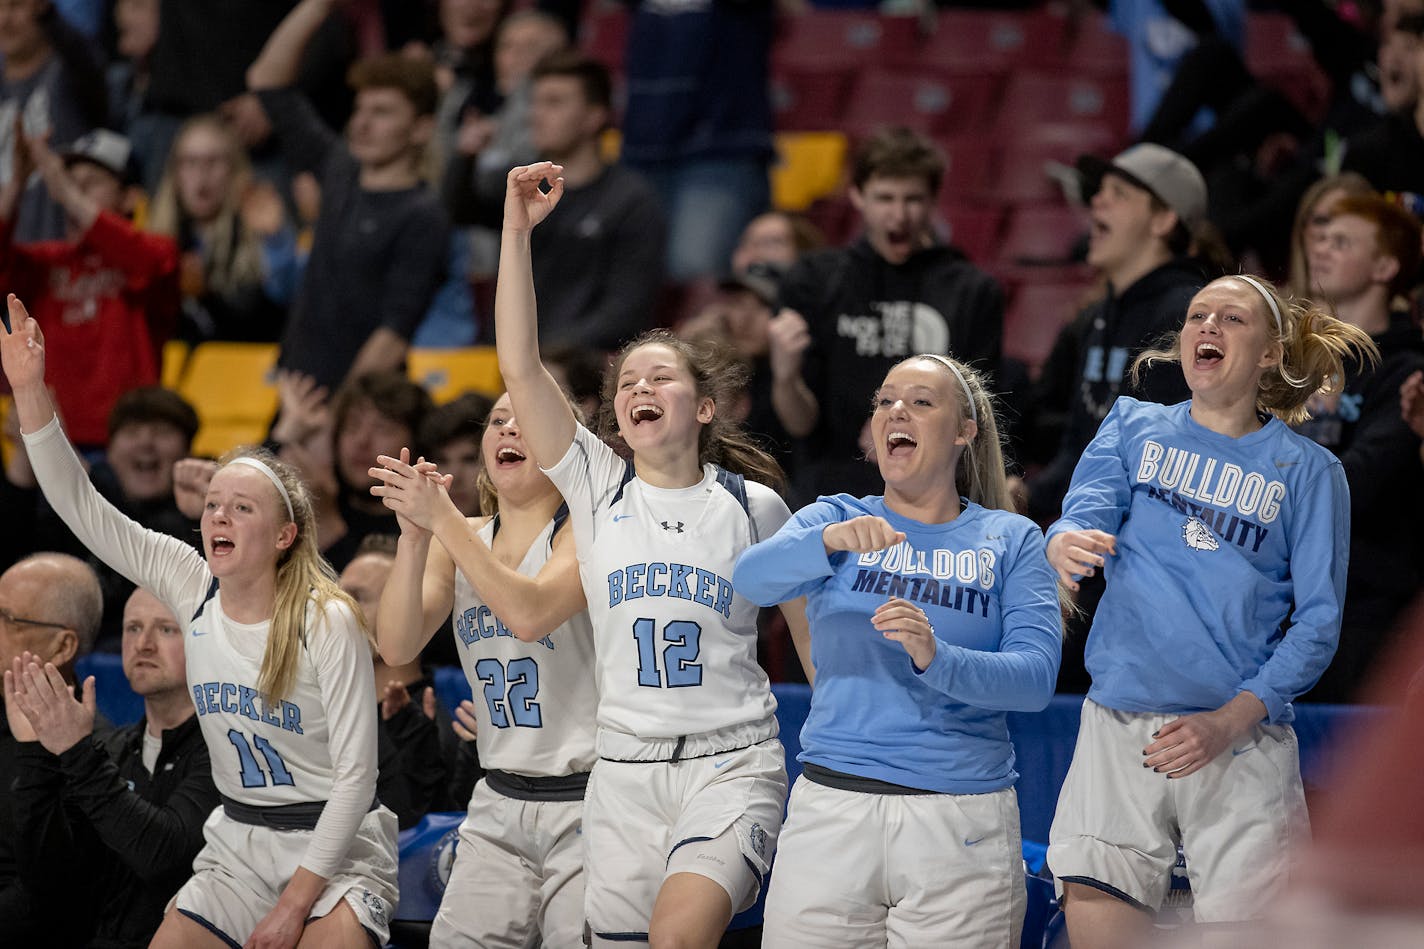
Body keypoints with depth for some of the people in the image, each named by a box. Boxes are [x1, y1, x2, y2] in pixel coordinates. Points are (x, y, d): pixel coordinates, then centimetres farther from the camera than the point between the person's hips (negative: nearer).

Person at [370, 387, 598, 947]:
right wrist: (414, 536, -17)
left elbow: (528, 614, -26)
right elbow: (397, 647, -4)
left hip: (583, 801, -5)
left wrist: (441, 517, -26)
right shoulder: (461, 539, 9)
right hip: (500, 806, 5)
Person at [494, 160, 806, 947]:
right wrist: (516, 230, -8)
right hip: (624, 771, 3)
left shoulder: (753, 505, 5)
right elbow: (519, 366, -2)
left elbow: (810, 627, 14)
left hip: (733, 765, -3)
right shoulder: (597, 487, 7)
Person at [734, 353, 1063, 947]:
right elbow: (751, 580, -12)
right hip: (834, 804, 1)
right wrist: (830, 540, -32)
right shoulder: (834, 519, 10)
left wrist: (936, 658, -25)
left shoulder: (1011, 541, 7)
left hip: (962, 820, -1)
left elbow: (1036, 677, -6)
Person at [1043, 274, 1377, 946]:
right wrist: (1064, 546, -30)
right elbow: (1084, 513, -4)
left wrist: (1228, 721, -12)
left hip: (1243, 736, -1)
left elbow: (1318, 621, 2)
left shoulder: (1308, 472, 7)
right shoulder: (1134, 427, 12)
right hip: (1120, 728, 1)